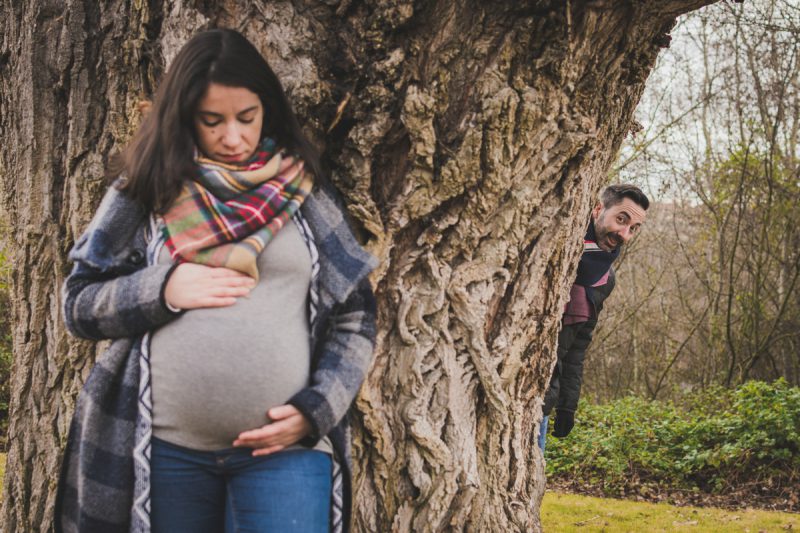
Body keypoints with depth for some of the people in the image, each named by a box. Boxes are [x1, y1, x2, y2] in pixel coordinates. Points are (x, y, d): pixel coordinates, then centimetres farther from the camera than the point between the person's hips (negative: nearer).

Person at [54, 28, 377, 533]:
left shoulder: (305, 192, 6)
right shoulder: (148, 189, 5)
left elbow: (355, 319, 7)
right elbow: (78, 304, 7)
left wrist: (316, 410, -7)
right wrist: (162, 289, -10)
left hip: (287, 448, 0)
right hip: (166, 448, 1)